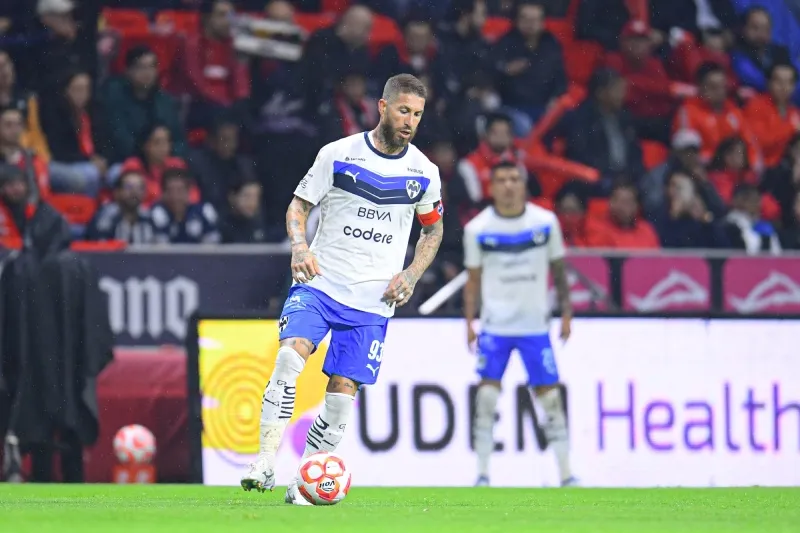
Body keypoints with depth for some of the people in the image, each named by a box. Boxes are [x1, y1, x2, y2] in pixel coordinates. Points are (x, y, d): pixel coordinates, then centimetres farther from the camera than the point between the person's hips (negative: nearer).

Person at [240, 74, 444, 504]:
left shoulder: (424, 173, 4)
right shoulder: (338, 154, -3)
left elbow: (433, 229, 19)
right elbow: (298, 206, 5)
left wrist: (411, 275, 2)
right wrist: (299, 246, -15)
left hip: (372, 301, 2)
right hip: (319, 282, -2)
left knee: (343, 391, -3)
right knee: (290, 355, -26)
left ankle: (304, 484, 11)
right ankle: (265, 462, -27)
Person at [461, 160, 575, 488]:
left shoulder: (545, 222, 0)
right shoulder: (478, 229, -2)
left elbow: (558, 270, 8)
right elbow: (473, 279, 3)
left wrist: (566, 314, 5)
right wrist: (469, 323, -4)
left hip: (535, 324, 1)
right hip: (494, 324, -1)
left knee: (550, 394, 0)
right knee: (488, 393, -9)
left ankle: (566, 473, 7)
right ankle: (482, 474, -1)